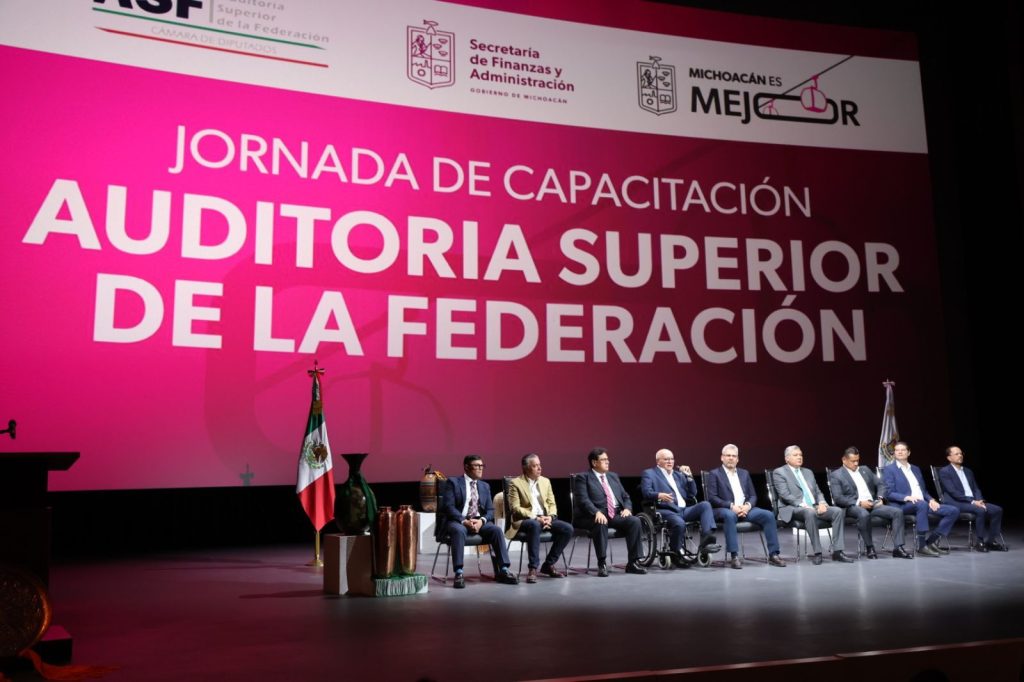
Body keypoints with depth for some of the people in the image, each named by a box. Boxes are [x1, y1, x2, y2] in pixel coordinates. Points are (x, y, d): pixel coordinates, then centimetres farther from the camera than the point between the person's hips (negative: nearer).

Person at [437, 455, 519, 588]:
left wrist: (481, 520, -13)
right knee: (459, 531, -38)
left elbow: (490, 509, 9)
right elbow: (449, 506, -9)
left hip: (479, 521, 4)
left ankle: (503, 571, -23)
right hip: (457, 521, -4)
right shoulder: (453, 482, 1)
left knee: (496, 530, -24)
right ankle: (459, 573, -36)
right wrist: (464, 521, -22)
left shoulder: (485, 486, 17)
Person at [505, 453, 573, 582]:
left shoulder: (545, 481, 16)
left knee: (567, 529, -19)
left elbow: (552, 504, 14)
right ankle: (533, 568, -33)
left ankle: (549, 564, -6)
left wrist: (550, 516, -9)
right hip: (524, 520, -6)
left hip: (545, 518, 6)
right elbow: (515, 508, -11)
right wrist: (535, 518, -20)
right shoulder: (516, 483, -2)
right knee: (535, 525, -40)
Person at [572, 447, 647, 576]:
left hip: (616, 515, 6)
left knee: (635, 521, -20)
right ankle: (602, 564, -29)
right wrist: (597, 512, -28)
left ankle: (633, 563, -15)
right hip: (594, 516, -5)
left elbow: (626, 497, 21)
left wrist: (627, 508, -2)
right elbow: (582, 500, -12)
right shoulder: (583, 478, 3)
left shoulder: (613, 477, 23)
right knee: (601, 523, -38)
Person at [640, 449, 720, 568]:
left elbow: (693, 493, 25)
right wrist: (659, 495, -28)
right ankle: (676, 554, -12)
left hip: (684, 510, 6)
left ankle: (706, 541, -30)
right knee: (679, 523, -36)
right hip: (666, 511, -6)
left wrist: (689, 476, 12)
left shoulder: (678, 474, 28)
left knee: (705, 505, -19)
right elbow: (646, 492, -7)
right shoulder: (649, 473, 10)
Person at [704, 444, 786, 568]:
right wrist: (731, 506, -19)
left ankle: (773, 554, -15)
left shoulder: (744, 473, 20)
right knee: (730, 515, -39)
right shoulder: (714, 474, 4)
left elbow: (753, 496, 15)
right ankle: (734, 557, -39)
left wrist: (748, 505, -9)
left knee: (768, 515, -19)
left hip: (745, 508, 5)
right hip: (725, 510, -5)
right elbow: (712, 498, -7)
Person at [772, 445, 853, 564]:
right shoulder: (779, 473, 2)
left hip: (814, 507, 7)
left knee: (838, 511, -17)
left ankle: (837, 551, -19)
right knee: (810, 513, -38)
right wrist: (803, 505, -21)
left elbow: (818, 492, 20)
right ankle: (817, 553, -32)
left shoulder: (808, 472, 24)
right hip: (793, 508, -7)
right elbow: (785, 495, -10)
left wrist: (822, 503, -3)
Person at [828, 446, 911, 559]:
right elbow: (838, 498, -10)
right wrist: (859, 502, -19)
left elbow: (880, 485, 20)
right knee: (864, 514, -40)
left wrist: (880, 498, -2)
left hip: (872, 504, 6)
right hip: (852, 506, -6)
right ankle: (869, 547, -20)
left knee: (897, 512, -17)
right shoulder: (836, 475, 1)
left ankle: (898, 548, -17)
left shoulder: (865, 470, 21)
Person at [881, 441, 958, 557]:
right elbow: (889, 493, -7)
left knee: (953, 511, -8)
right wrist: (907, 497, -24)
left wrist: (931, 499, 1)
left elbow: (923, 490, 24)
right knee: (922, 504, -39)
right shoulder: (889, 470, 3)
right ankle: (922, 545, -33)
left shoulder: (915, 469, 24)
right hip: (902, 506, -7)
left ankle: (932, 540, -6)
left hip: (923, 504, 7)